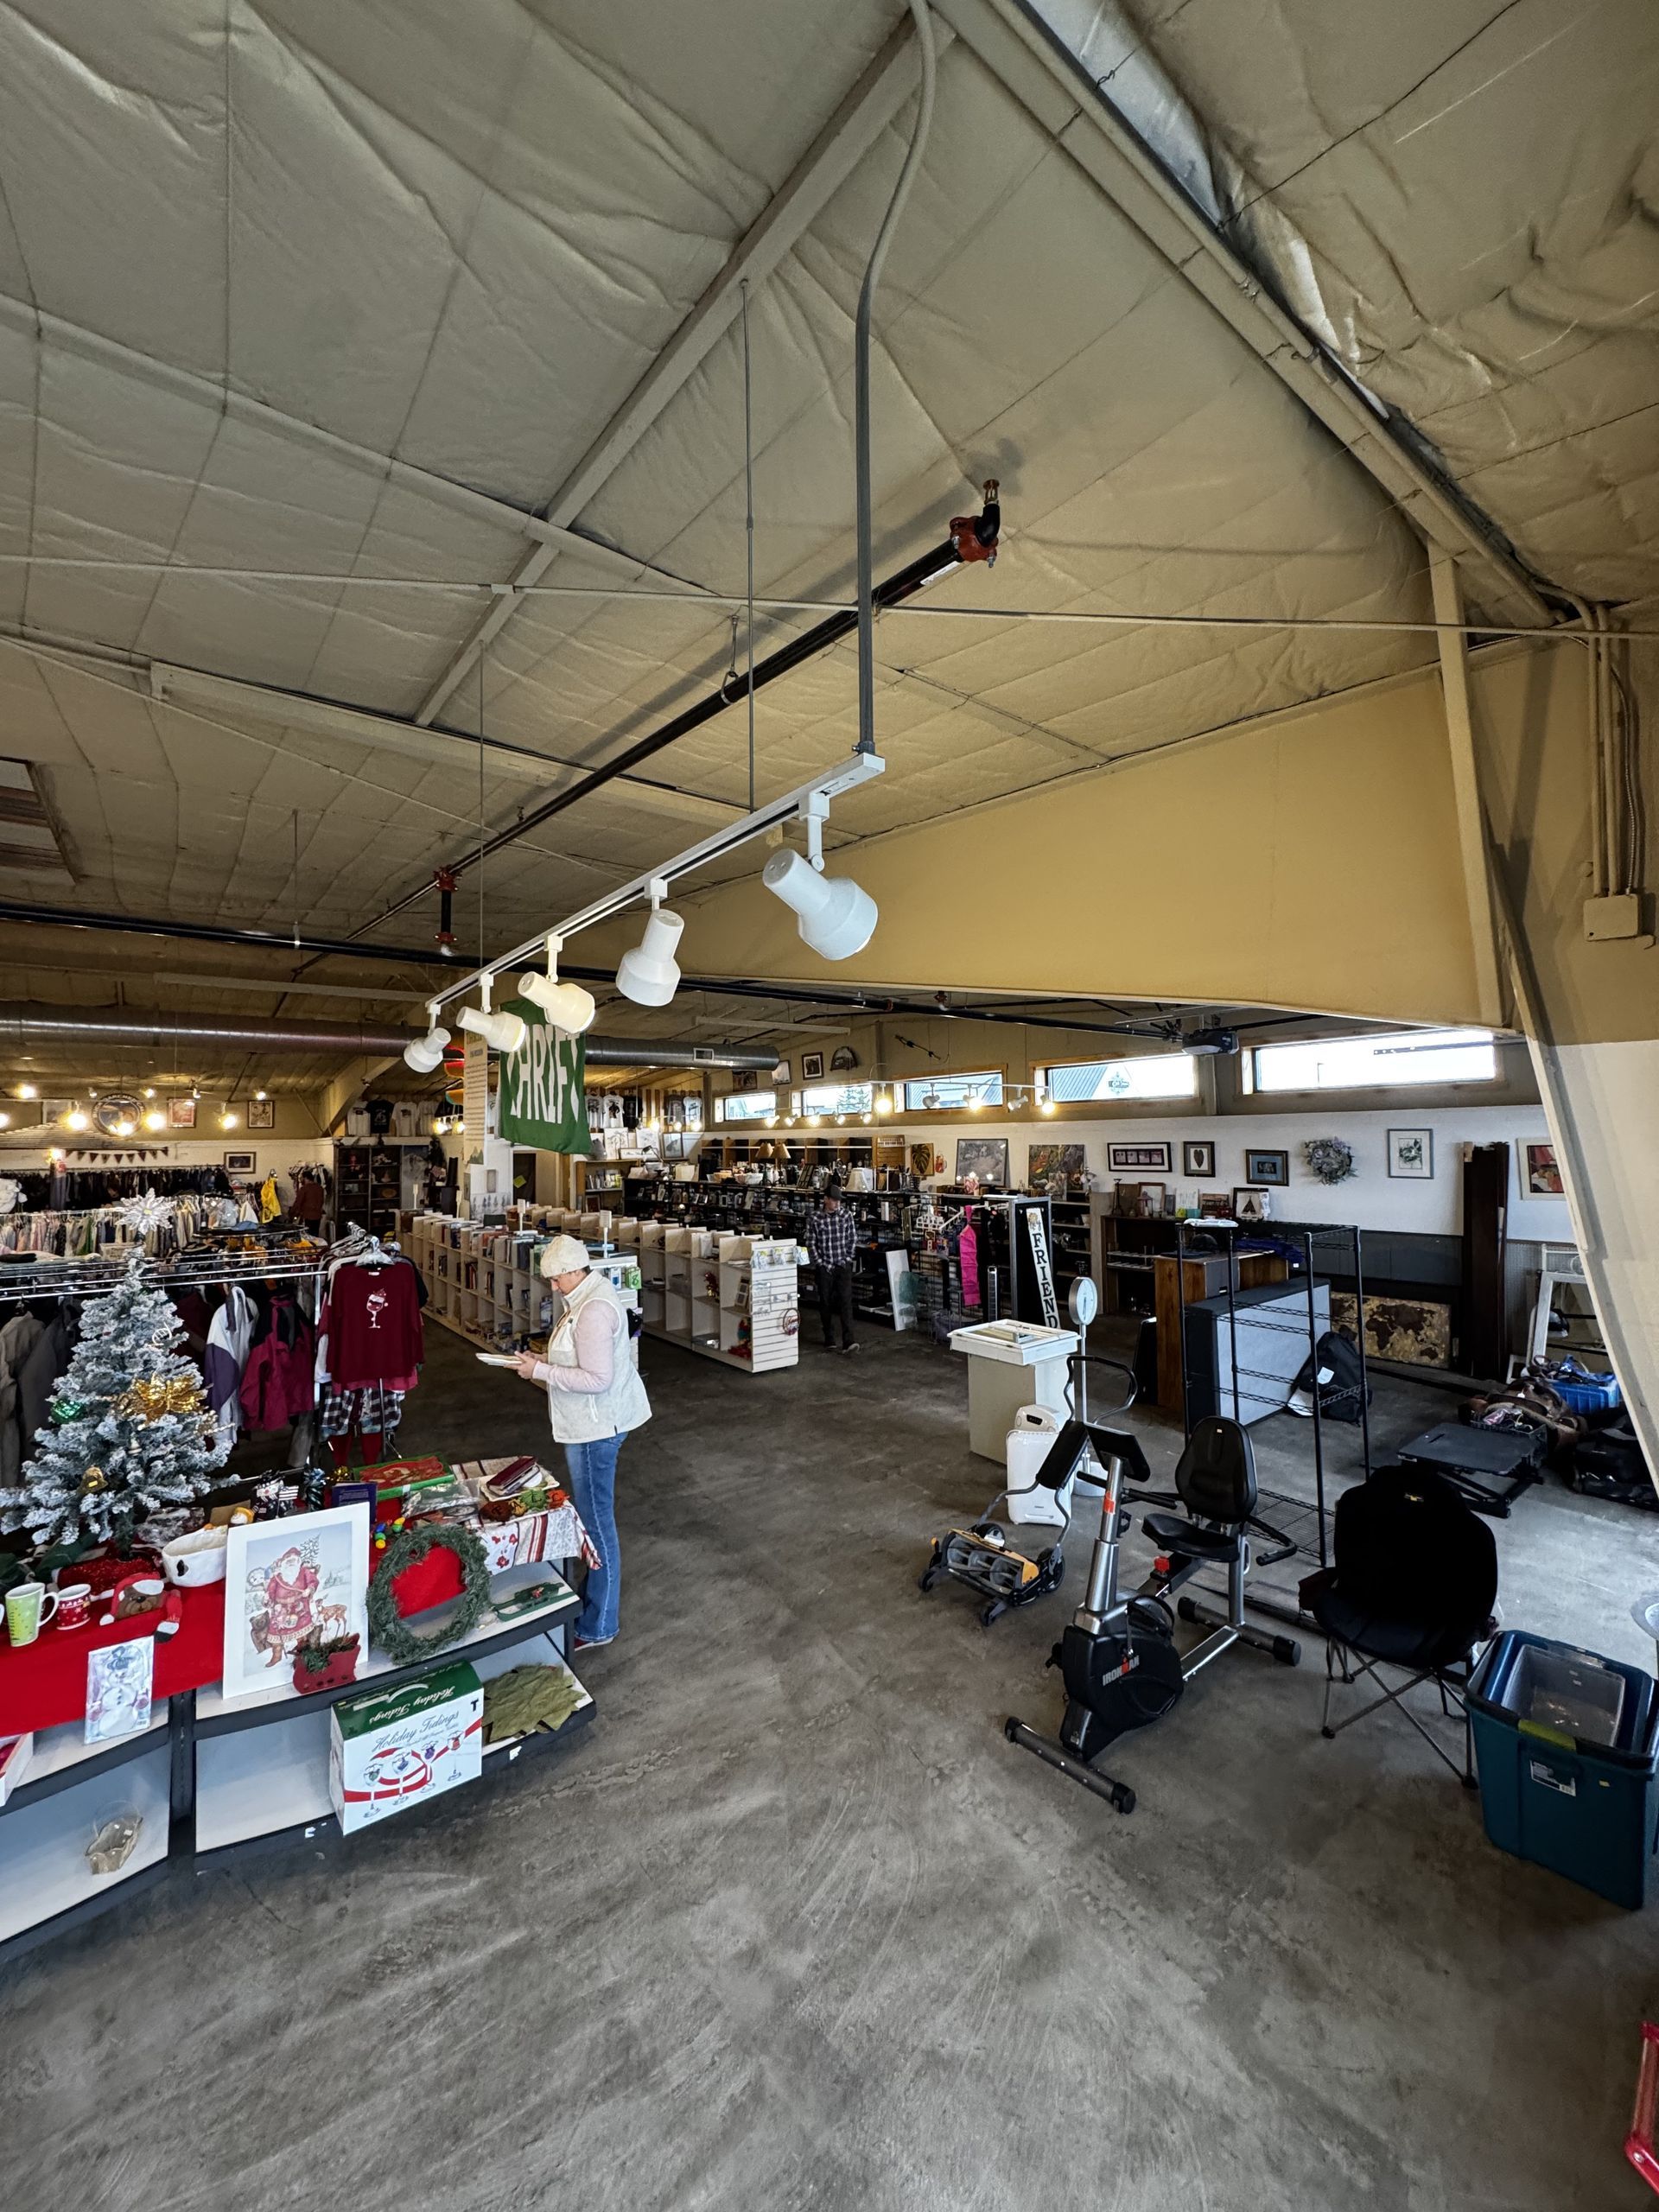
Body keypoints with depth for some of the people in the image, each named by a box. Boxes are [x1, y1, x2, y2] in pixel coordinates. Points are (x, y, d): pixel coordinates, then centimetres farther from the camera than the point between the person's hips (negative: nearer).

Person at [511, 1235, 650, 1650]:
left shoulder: (594, 1311, -26)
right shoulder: (587, 1296, 7)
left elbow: (597, 1379, -28)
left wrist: (541, 1371, -22)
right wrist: (547, 1358, 5)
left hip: (595, 1428, -11)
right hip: (594, 1423, 11)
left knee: (596, 1520, 3)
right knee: (594, 1513, 23)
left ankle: (599, 1625, 19)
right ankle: (596, 1595, 40)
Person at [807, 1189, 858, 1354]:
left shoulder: (846, 1215, -2)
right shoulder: (815, 1219, -7)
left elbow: (853, 1239, 6)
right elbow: (811, 1244, -2)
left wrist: (848, 1258, -1)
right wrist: (821, 1264, -6)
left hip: (843, 1266, 1)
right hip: (824, 1267, 0)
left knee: (846, 1301, -8)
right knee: (826, 1303, 8)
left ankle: (848, 1342, -12)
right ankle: (829, 1340, 20)